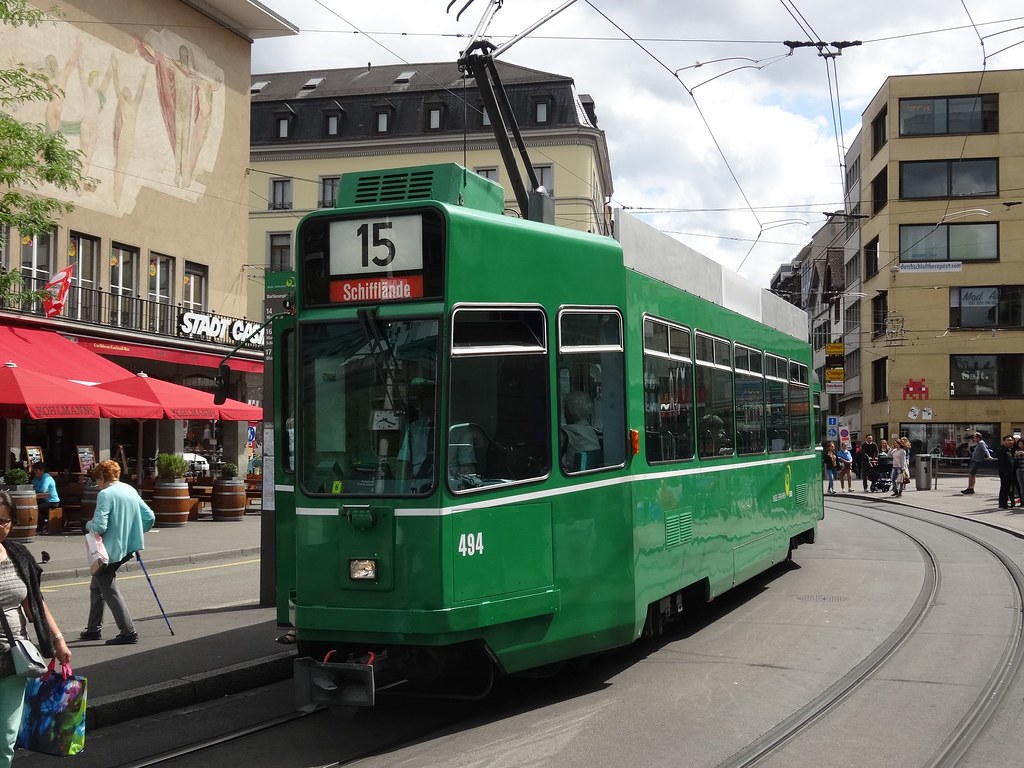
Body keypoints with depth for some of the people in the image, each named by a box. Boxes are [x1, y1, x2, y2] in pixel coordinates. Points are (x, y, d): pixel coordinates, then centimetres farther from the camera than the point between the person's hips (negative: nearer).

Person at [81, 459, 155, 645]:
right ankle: (94, 629, 27)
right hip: (128, 547, 8)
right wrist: (133, 532, 19)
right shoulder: (131, 490, 8)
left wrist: (88, 525, -1)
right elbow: (149, 517, 9)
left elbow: (99, 527, -22)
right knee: (97, 585, 21)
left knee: (108, 589, 2)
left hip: (111, 550, -8)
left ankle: (128, 632, -3)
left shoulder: (106, 494, -15)